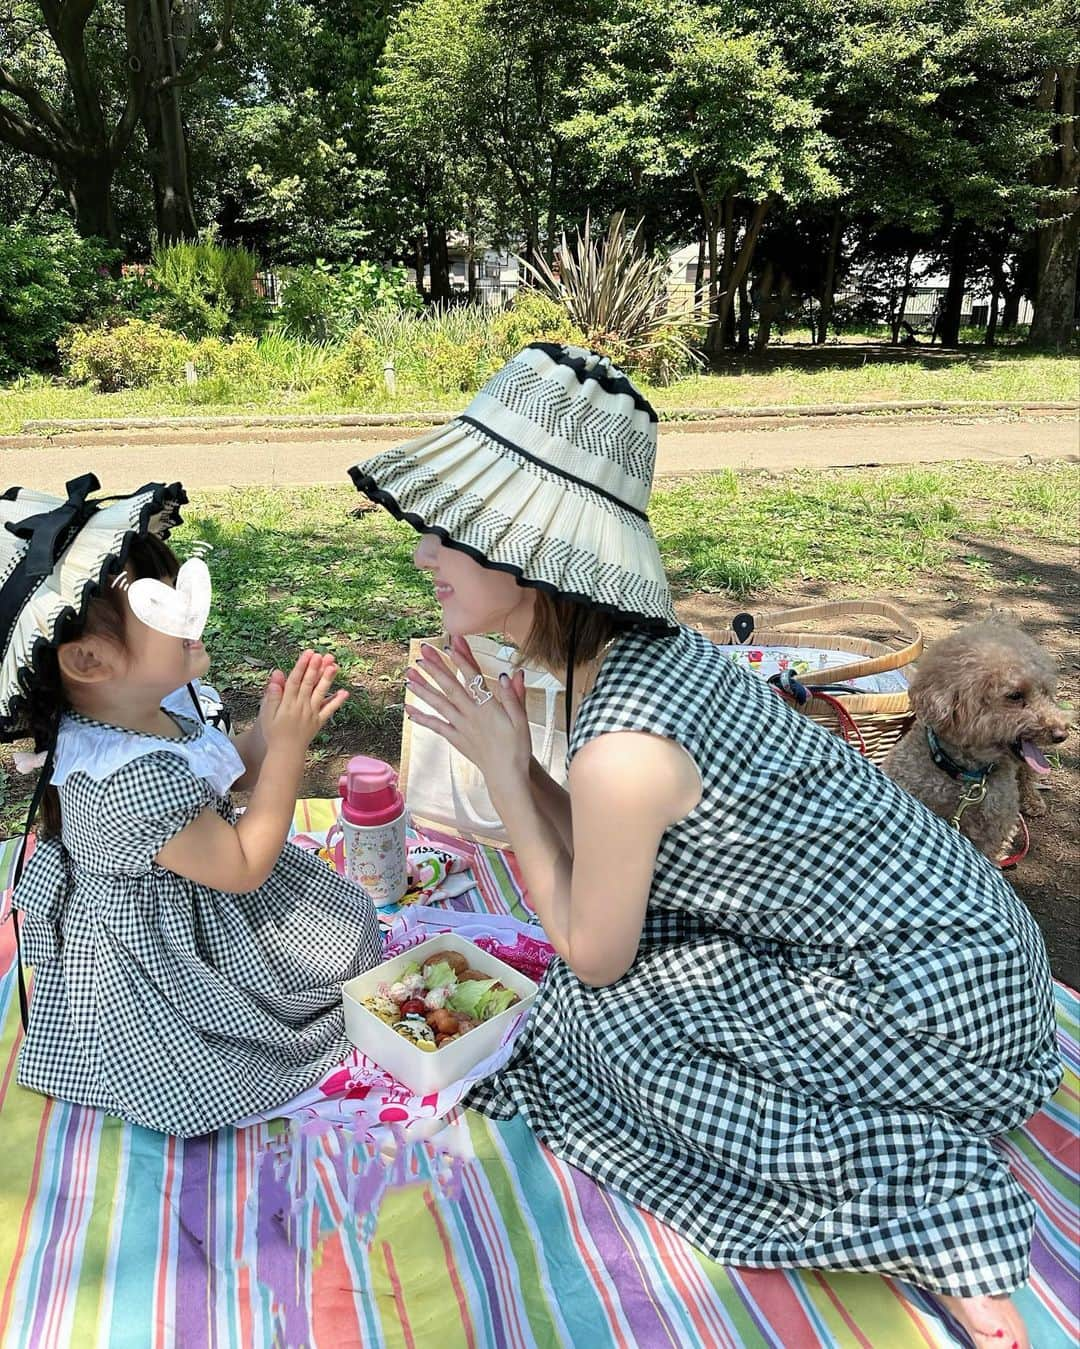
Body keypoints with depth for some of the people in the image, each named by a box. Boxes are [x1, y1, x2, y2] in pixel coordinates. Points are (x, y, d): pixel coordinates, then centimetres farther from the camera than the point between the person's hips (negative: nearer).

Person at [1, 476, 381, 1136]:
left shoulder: (154, 703, -12)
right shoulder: (132, 781, -40)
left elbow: (220, 780, 6)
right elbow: (242, 867, -27)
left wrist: (271, 722, -12)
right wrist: (287, 745, -27)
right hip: (160, 958, -9)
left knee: (343, 912, 20)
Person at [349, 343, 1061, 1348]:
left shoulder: (622, 747, -32)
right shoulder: (640, 647, -4)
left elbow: (590, 955, -13)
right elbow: (601, 859, 6)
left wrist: (501, 769, -14)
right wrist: (506, 755, -6)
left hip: (941, 992, -8)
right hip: (952, 925, 8)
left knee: (607, 1011, -8)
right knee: (625, 916, 8)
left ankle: (926, 1203, 0)